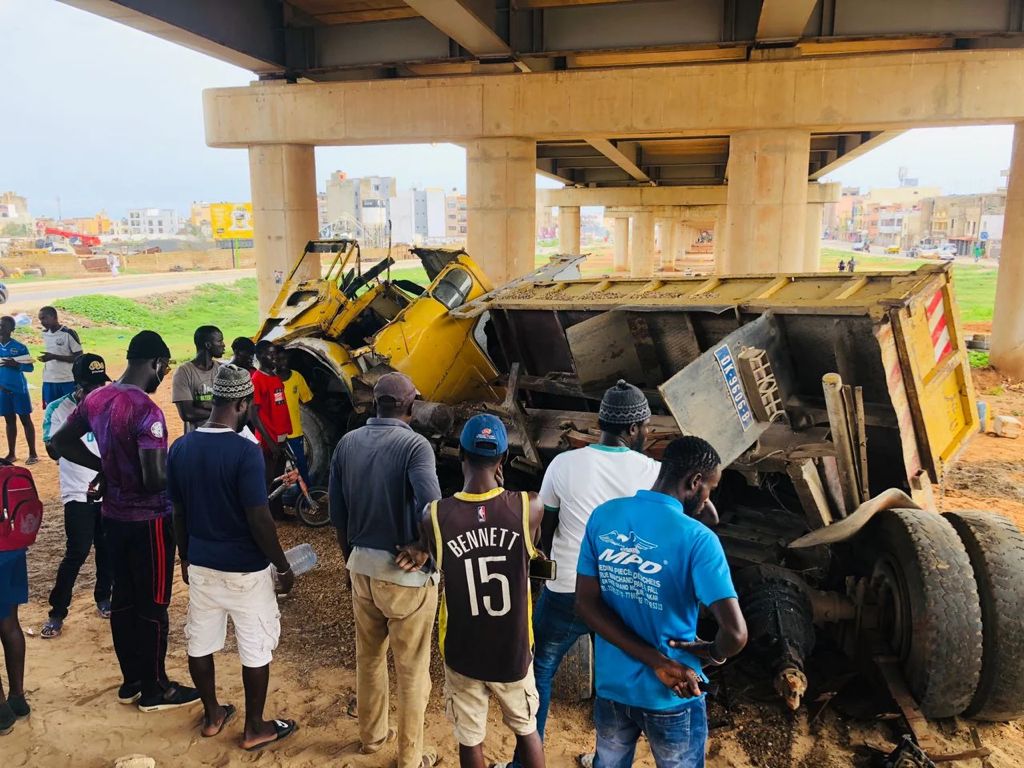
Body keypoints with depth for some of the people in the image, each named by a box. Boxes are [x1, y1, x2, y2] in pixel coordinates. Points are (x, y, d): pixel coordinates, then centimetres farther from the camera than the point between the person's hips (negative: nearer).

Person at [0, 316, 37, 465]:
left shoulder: (19, 347, -7)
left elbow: (30, 367, -5)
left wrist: (15, 364, -22)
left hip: (19, 389, -4)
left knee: (25, 420, 1)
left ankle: (33, 453, 6)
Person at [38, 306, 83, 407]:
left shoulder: (69, 333, -12)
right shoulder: (45, 333, 11)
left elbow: (79, 357, -13)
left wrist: (54, 357, -20)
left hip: (67, 381, -6)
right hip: (48, 381, 6)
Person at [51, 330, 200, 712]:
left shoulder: (96, 398, 1)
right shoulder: (146, 411, -25)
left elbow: (61, 441, 14)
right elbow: (156, 480, -29)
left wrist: (105, 468, 12)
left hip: (113, 514, 8)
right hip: (148, 520, -8)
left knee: (123, 598, 18)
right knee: (152, 605, 6)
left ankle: (132, 681, 32)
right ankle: (154, 689, 20)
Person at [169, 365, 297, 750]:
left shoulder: (180, 448, -3)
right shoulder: (245, 451, -23)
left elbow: (178, 513, 6)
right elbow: (259, 521, -22)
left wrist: (185, 559, 19)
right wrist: (283, 567, -10)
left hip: (201, 564, 6)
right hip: (245, 570, -6)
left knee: (201, 643, 19)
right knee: (255, 650, 10)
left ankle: (212, 715, 37)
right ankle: (255, 729, 24)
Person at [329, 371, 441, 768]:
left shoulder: (347, 443, 0)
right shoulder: (415, 445, -18)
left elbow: (337, 512, 6)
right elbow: (430, 506, -32)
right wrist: (424, 548, -13)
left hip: (363, 566, 6)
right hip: (407, 572, -6)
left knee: (368, 656, 25)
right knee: (412, 668, 12)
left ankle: (371, 736, 44)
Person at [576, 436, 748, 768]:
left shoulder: (603, 516, -9)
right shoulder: (697, 539, -23)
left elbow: (586, 604, -10)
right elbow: (736, 634, -29)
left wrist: (658, 662, -13)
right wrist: (714, 653, -6)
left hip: (611, 685, 4)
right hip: (671, 698, -4)